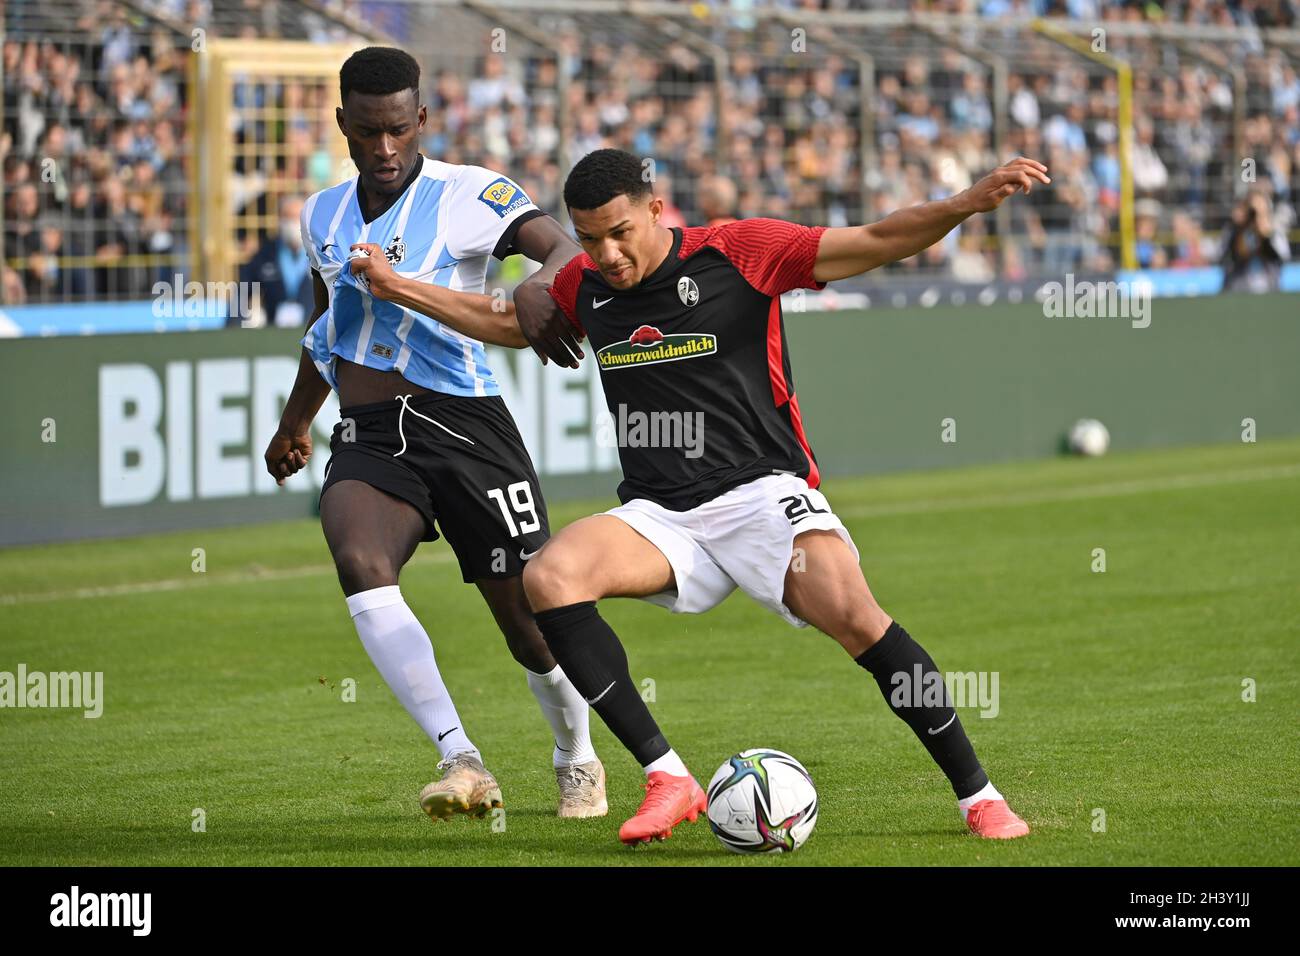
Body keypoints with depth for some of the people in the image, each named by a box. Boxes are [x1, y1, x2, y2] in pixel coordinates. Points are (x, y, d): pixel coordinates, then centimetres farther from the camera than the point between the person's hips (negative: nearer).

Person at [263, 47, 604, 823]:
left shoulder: (468, 195, -6)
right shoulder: (324, 215, 13)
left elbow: (567, 248, -21)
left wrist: (540, 286, -45)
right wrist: (295, 422, 43)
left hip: (462, 429, -4)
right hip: (367, 439, 4)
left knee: (531, 620, 0)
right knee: (360, 565, -27)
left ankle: (578, 762, 31)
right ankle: (463, 762, -28)